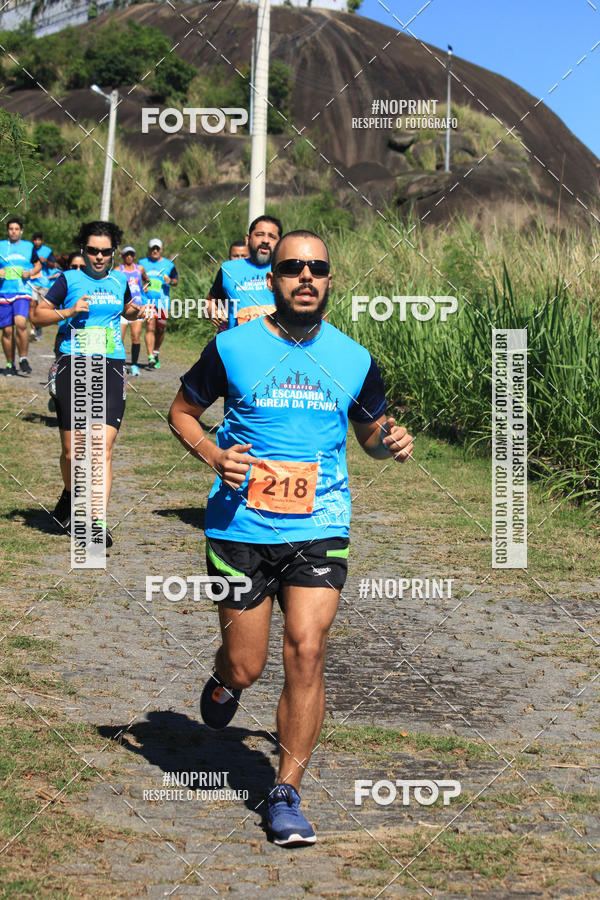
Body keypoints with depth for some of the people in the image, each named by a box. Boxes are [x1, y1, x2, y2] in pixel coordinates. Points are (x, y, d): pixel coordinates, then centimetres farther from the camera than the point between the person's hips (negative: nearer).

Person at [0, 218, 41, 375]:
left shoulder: (29, 246, 10)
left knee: (20, 323, -23)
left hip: (23, 291, -1)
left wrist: (30, 273, -1)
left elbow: (38, 265, 19)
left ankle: (23, 359, -9)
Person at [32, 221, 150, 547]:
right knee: (71, 452, 3)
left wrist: (135, 312, 12)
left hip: (111, 367, 1)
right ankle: (71, 495, 34)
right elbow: (38, 314, 6)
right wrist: (68, 312, -10)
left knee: (103, 449, -12)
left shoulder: (120, 281, 13)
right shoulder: (69, 279, 4)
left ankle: (98, 521, -13)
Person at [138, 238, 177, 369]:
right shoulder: (142, 263, 10)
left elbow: (176, 280, 11)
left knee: (160, 329, 7)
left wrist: (170, 281, -11)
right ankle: (150, 357, -20)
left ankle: (156, 353, 30)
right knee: (150, 327, -15)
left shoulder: (168, 264, 8)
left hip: (163, 300, 1)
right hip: (147, 299, -1)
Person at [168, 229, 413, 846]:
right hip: (240, 529, -1)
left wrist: (389, 442, -4)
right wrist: (213, 455, -10)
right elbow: (182, 411, 9)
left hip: (319, 530, 1)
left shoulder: (354, 360, 5)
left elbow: (371, 430, 20)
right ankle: (224, 682, 45)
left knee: (306, 652, -12)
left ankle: (286, 794, 1)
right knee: (246, 667, 5)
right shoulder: (231, 348, -2)